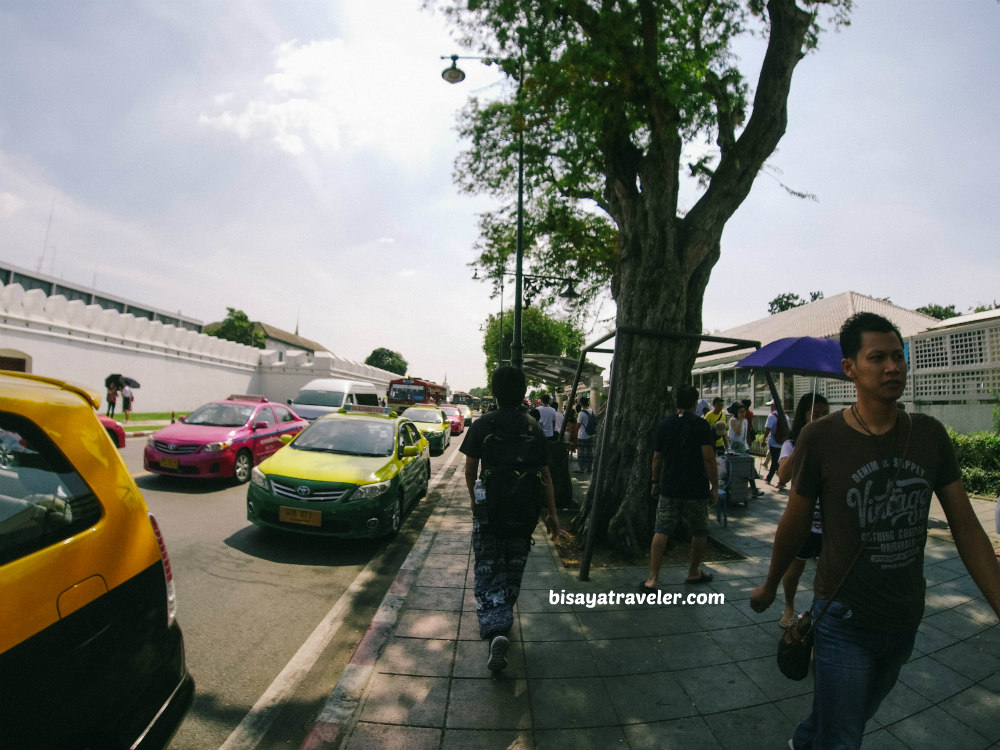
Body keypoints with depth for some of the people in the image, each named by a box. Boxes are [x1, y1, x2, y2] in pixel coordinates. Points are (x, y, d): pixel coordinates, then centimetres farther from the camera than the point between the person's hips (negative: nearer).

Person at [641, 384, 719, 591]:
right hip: (696, 490, -2)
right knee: (699, 532, 18)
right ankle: (694, 573, 32)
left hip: (668, 488, 3)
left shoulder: (664, 424, 3)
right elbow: (708, 459, -13)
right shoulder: (701, 425, -8)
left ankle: (652, 579, -3)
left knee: (661, 531, 1)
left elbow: (657, 457, 7)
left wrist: (655, 481, 17)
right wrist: (715, 487, -4)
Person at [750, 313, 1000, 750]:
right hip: (844, 620, -5)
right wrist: (770, 586, 5)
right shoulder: (820, 438, -16)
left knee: (858, 714, 27)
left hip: (905, 622, 5)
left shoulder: (929, 435, -5)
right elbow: (794, 524, -6)